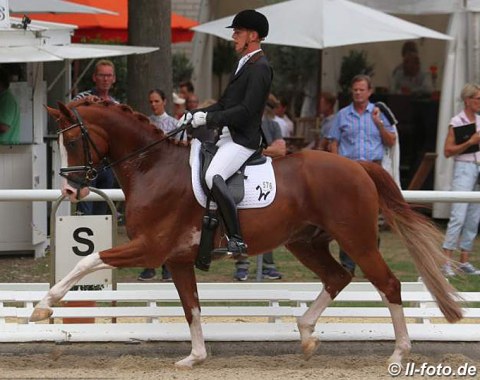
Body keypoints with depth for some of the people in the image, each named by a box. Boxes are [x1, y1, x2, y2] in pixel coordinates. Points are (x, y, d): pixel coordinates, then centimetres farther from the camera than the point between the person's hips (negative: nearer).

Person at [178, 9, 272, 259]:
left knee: (213, 176, -30)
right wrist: (196, 116, 8)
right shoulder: (244, 65, 21)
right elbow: (224, 104, 22)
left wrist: (209, 118, -20)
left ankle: (236, 241, -31)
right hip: (228, 136, 11)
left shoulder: (259, 68, -10)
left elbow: (247, 110, -19)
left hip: (243, 139, -11)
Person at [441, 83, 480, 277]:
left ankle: (464, 261, 11)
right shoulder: (457, 122, -7)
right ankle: (446, 262, -16)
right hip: (464, 168, -7)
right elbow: (448, 151, -11)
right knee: (458, 216, -15)